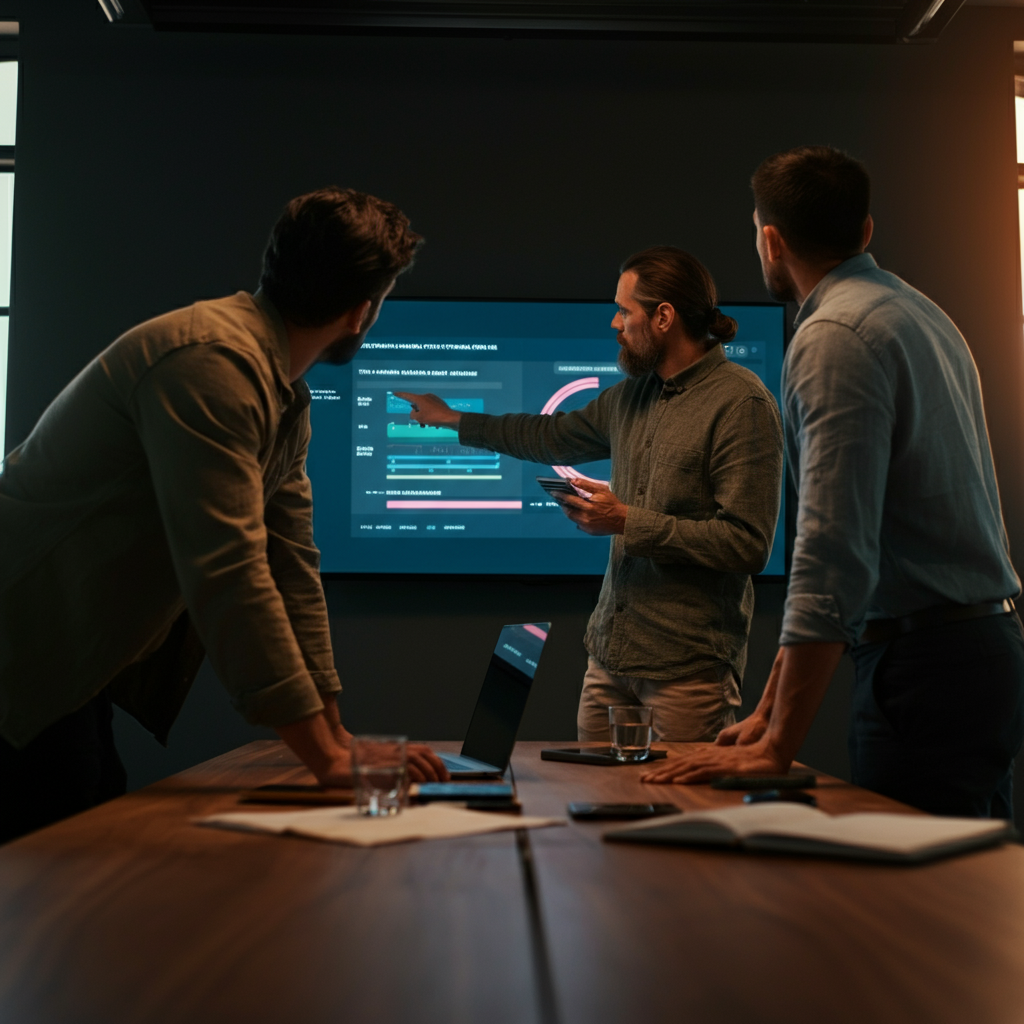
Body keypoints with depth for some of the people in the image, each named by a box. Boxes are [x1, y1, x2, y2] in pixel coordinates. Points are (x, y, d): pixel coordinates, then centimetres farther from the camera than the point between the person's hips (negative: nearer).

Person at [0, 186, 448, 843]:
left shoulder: (288, 398, 10)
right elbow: (226, 574, -29)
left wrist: (337, 736, 6)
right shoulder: (212, 362, -24)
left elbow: (293, 568, 10)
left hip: (78, 670, 10)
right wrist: (327, 759, -27)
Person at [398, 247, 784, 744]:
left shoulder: (742, 404, -13)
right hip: (610, 651, 7)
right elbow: (555, 436, 31)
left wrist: (627, 522, -16)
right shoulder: (633, 394, 13)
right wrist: (453, 420, 37)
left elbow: (748, 544, -19)